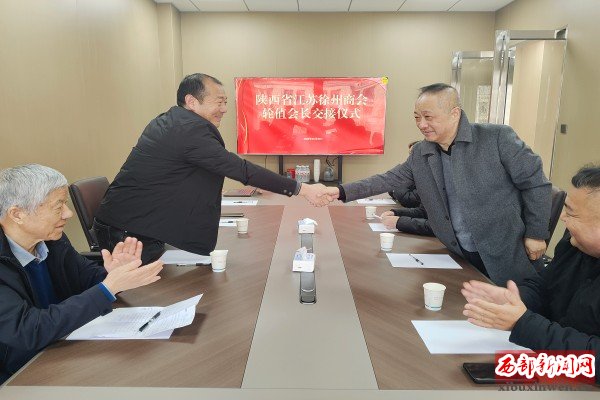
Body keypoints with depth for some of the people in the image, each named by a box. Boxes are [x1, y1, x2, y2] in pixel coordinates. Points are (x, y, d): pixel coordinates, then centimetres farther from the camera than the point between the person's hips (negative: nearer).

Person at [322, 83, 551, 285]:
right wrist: (342, 192, -12)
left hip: (507, 259, -3)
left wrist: (535, 234, -8)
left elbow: (535, 183, -9)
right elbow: (388, 180, -1)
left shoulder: (497, 138, -14)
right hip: (461, 258, 4)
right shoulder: (420, 154, -1)